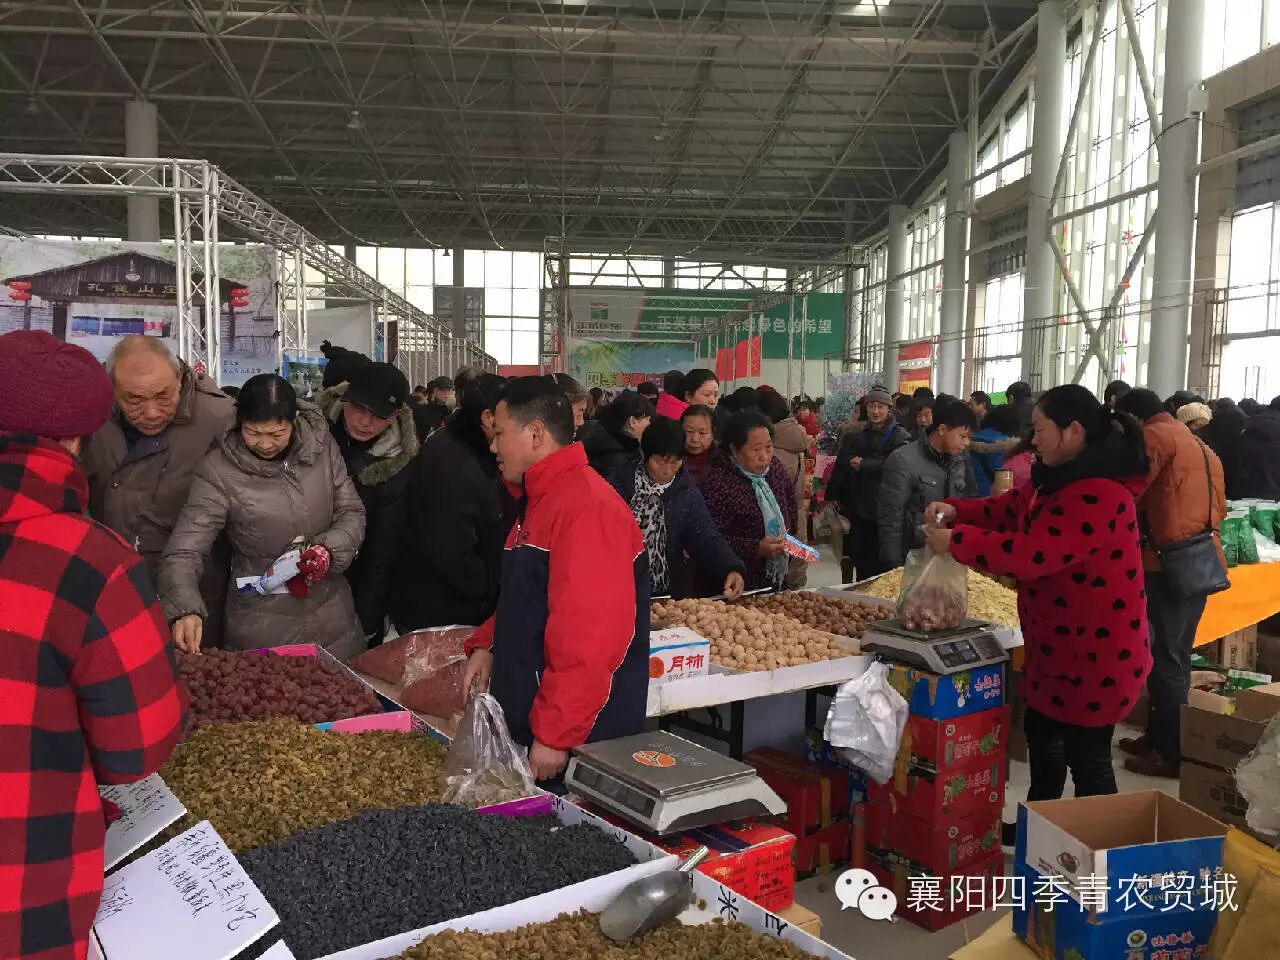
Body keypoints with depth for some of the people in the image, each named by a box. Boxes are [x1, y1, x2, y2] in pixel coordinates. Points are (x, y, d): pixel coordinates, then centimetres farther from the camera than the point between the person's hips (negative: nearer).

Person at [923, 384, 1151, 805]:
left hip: (1094, 655, -11)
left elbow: (1030, 554, -32)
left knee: (1087, 758, 4)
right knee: (1041, 738, 25)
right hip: (1058, 647, 11)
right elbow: (1009, 509, 15)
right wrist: (956, 511, -4)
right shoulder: (1062, 479, 8)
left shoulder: (1098, 495, -28)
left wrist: (954, 541, -23)